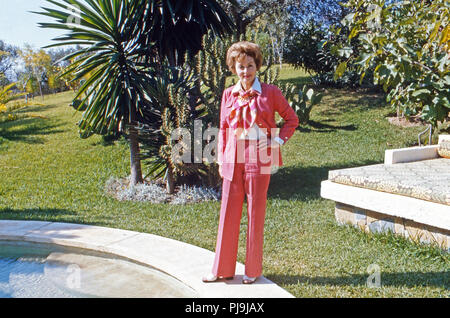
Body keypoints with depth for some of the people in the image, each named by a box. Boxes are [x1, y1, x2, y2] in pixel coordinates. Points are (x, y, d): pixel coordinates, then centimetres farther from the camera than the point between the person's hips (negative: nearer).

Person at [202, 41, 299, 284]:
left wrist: (278, 140, -6)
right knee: (228, 213, 7)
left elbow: (291, 119, 7)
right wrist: (221, 160, 10)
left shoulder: (270, 92, -1)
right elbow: (224, 129, 12)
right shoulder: (228, 95, 7)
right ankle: (223, 269, 21)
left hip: (259, 160, -3)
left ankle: (253, 270, 21)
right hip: (233, 160, 3)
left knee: (255, 214, 5)